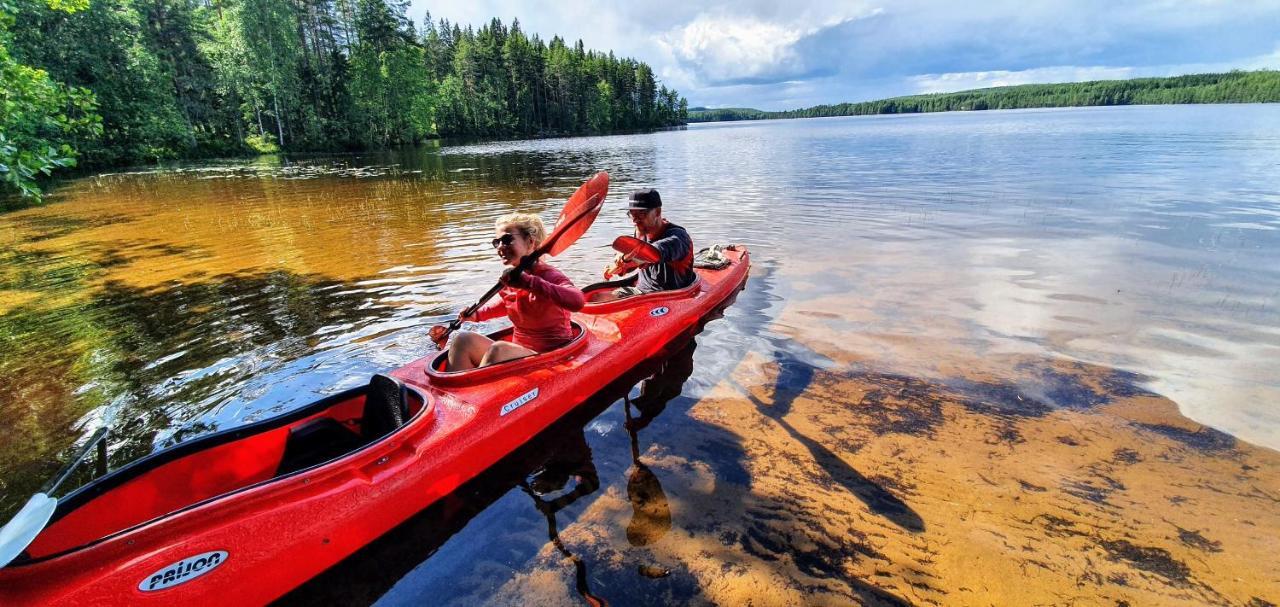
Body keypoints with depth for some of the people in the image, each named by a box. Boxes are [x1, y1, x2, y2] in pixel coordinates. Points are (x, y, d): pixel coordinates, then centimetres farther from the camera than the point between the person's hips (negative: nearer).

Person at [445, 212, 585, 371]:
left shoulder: (550, 276, -16)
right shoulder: (508, 279, 5)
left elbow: (577, 301, -40)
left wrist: (529, 282, -43)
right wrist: (477, 314, 15)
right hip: (518, 353, 7)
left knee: (498, 349, -31)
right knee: (463, 340, -9)